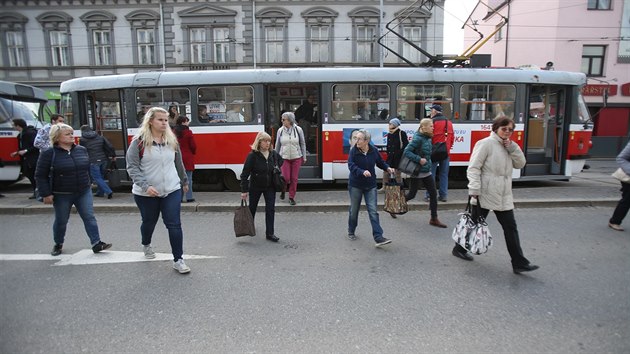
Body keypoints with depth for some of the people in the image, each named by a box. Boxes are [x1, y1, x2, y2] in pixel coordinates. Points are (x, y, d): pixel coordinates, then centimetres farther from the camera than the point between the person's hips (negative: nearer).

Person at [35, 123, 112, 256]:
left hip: (84, 192, 3)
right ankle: (58, 244, 33)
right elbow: (40, 175, -6)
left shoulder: (82, 150, 3)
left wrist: (88, 184, 17)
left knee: (89, 217, -1)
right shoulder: (49, 153, -8)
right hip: (61, 195, -3)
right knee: (61, 220, 11)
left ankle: (96, 244, 2)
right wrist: (46, 194, -11)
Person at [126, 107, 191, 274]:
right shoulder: (139, 141, -9)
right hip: (146, 193, -2)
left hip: (171, 191, 2)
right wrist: (145, 186, -23)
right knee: (149, 222, 19)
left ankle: (178, 260, 5)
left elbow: (178, 163, 14)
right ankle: (146, 245, 51)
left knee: (174, 224, -4)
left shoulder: (172, 140, 3)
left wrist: (184, 181, 21)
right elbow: (132, 167, -12)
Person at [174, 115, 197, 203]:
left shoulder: (175, 132, 4)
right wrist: (193, 152, 13)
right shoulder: (188, 132, -10)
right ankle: (189, 197, 3)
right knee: (188, 178, 1)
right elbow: (193, 146, -6)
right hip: (188, 158, -4)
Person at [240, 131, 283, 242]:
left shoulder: (274, 154, -5)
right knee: (252, 207, 15)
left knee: (270, 209, -3)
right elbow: (245, 173, -17)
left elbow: (280, 161, 20)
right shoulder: (252, 155, -18)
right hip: (255, 187, -2)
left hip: (270, 187, 3)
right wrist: (244, 190, -18)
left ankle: (270, 233, 6)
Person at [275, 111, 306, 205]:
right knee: (286, 178, -4)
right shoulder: (280, 131, -2)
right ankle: (283, 189, 30)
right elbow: (277, 145, 8)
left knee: (294, 178, 4)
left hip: (296, 157, 0)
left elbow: (303, 144, 4)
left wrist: (304, 157, 6)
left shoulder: (298, 129, -4)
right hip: (284, 158, 0)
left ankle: (291, 197, 19)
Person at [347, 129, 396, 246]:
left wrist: (387, 168, -7)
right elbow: (351, 165, -21)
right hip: (355, 185, -1)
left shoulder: (374, 151, -3)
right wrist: (362, 172, -37)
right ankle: (351, 232, 34)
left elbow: (380, 162, 12)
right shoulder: (353, 151, -10)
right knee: (354, 210, 13)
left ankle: (378, 238, -4)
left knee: (373, 211, -4)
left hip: (370, 185, 1)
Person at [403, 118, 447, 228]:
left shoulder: (428, 138, 6)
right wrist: (419, 159, -26)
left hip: (426, 171, 8)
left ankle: (434, 219, 14)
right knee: (412, 194, 4)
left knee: (433, 194, 5)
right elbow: (406, 151, -23)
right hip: (417, 172, -8)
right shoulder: (418, 138, -17)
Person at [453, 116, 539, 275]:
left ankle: (519, 263, 10)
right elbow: (474, 168, -17)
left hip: (503, 196, 7)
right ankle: (459, 248, 27)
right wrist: (474, 190, -23)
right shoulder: (486, 143, -11)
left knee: (510, 227, 5)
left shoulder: (508, 146, 14)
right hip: (485, 194, -7)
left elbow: (520, 164, 7)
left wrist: (512, 147, -6)